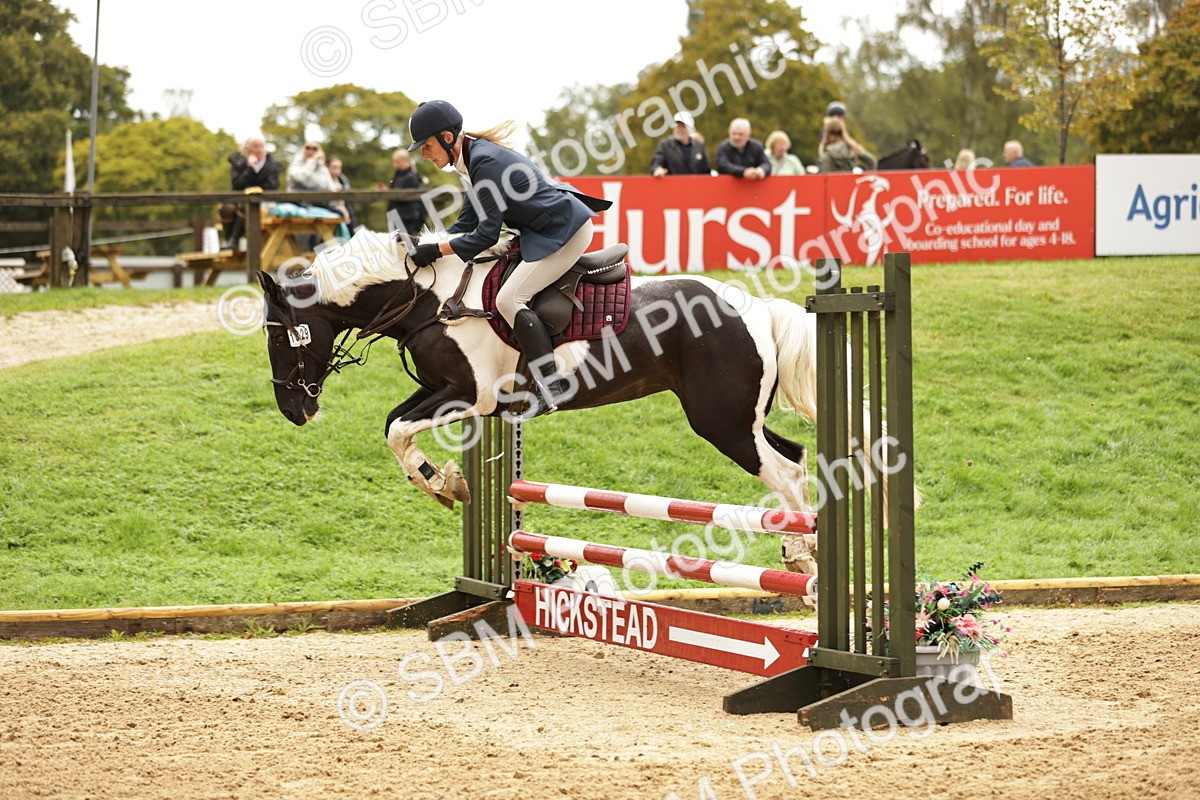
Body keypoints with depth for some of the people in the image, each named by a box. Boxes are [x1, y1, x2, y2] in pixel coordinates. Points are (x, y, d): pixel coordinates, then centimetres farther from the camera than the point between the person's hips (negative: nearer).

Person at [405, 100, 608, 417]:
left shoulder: (485, 162, -22)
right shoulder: (472, 158, 9)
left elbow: (486, 233, -21)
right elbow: (467, 223, 14)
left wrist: (438, 250, -16)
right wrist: (427, 244, 4)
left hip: (567, 231, -11)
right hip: (548, 232, 11)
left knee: (509, 299, -17)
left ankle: (553, 385, -20)